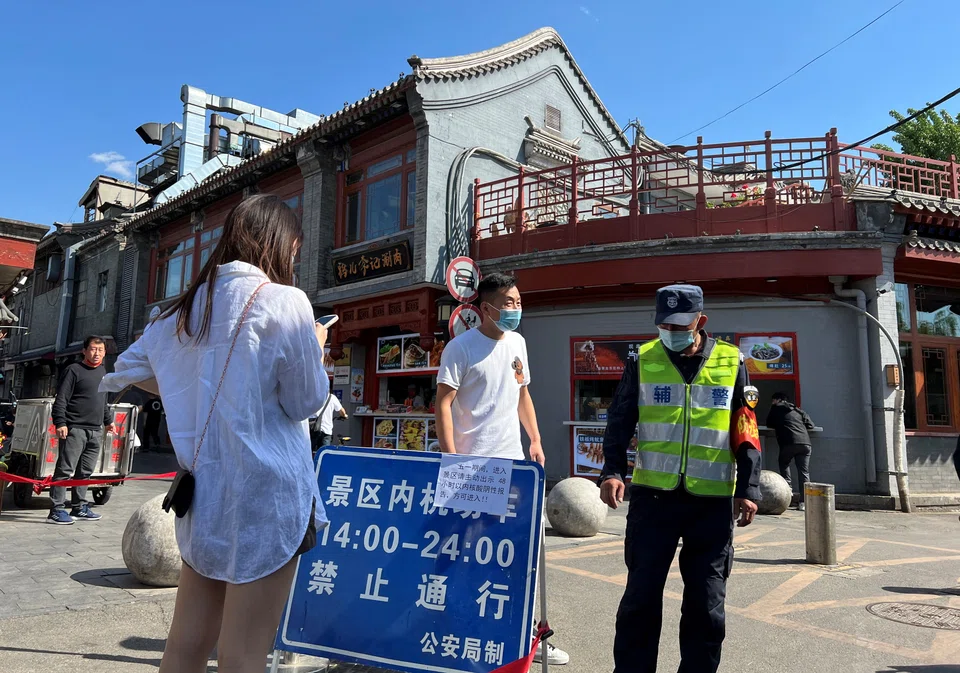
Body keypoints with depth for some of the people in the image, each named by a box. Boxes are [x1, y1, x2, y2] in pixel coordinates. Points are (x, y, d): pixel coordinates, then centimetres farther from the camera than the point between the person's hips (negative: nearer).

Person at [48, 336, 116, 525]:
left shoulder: (102, 372, 19)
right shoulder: (74, 370, -3)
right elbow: (61, 399, -9)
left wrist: (108, 421, 30)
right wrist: (60, 423, -17)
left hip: (96, 431, 7)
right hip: (74, 429, -7)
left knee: (85, 472, 11)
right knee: (65, 470, -6)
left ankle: (79, 508, 18)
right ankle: (57, 510, -3)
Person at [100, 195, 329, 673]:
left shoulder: (192, 304, 9)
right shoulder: (284, 301, -11)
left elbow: (129, 369, 21)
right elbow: (305, 401, -6)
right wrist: (315, 347, 10)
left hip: (205, 490, 7)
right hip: (265, 492, -7)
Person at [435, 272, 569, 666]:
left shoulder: (517, 343, 10)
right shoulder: (461, 347, -10)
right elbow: (443, 404, -12)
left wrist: (535, 440, 12)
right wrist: (450, 458, -18)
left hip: (513, 461, 6)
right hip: (472, 464, -6)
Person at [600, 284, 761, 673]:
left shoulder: (731, 363, 3)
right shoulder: (642, 362, 2)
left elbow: (746, 433, 5)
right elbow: (620, 424, 3)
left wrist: (748, 489, -1)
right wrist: (612, 472, -11)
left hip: (712, 502, 1)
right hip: (653, 497, 0)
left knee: (707, 603, 9)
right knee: (640, 596, 4)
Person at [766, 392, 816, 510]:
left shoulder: (776, 408, 17)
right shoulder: (799, 410, 26)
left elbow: (769, 425, 22)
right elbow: (811, 425, 23)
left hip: (789, 443, -3)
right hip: (805, 443, 3)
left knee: (783, 464, 22)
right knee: (804, 472, 3)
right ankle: (803, 502, -3)